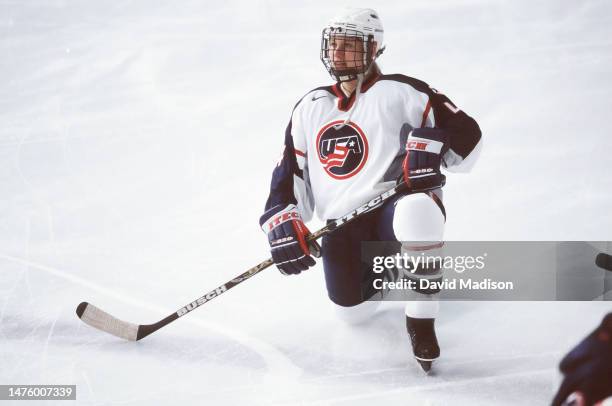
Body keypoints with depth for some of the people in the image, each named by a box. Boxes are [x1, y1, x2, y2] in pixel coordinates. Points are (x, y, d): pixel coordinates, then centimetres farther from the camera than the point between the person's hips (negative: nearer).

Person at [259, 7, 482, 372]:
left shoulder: (401, 92, -1)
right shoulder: (310, 108, 16)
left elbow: (467, 135, -6)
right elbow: (288, 172, 15)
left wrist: (429, 144, -26)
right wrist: (283, 221, -1)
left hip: (396, 204, -5)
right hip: (342, 228, 5)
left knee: (417, 212, -40)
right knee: (353, 310, -9)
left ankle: (422, 320, -21)